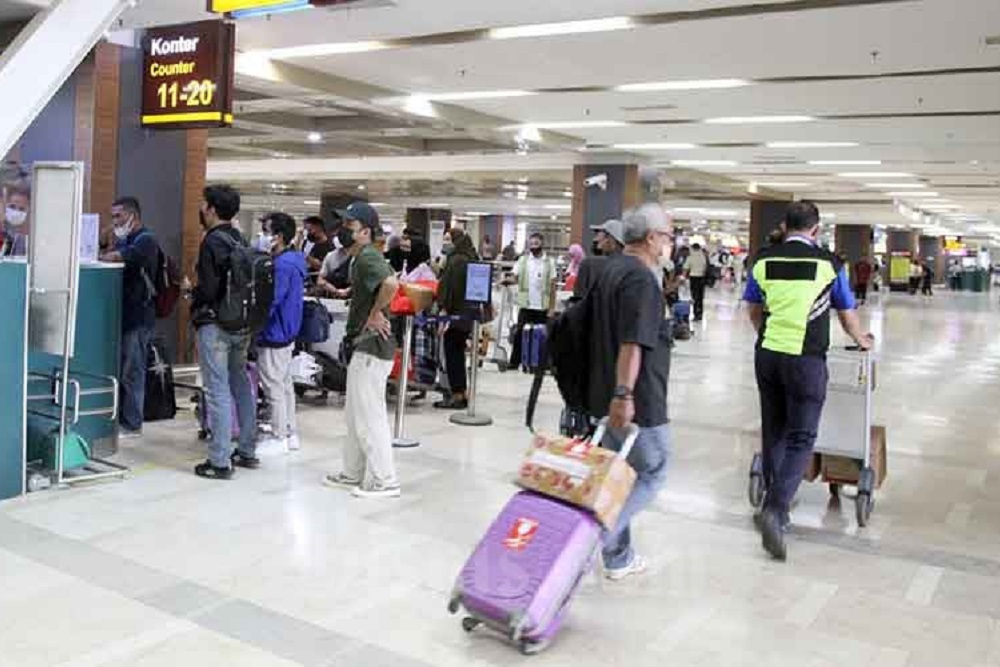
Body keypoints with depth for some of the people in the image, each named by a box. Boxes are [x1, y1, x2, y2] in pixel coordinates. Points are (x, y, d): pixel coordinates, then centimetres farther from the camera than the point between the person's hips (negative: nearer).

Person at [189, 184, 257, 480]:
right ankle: (247, 451, 24)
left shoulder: (212, 242, -14)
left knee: (218, 391, -5)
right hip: (243, 323, 8)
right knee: (241, 385, 15)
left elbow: (208, 289, -17)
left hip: (215, 324, -8)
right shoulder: (240, 239, 9)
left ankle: (220, 462, -1)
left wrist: (191, 292, 2)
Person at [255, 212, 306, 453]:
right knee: (285, 384, 16)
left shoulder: (282, 265, -21)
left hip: (274, 335, -10)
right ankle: (290, 434, 25)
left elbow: (269, 302, -23)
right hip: (287, 333, 10)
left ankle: (279, 438, 8)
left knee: (274, 388, -1)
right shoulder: (293, 260, 10)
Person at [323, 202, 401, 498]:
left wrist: (375, 313, -22)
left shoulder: (367, 256, -16)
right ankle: (353, 473, 28)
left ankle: (384, 481, 3)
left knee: (369, 415, -5)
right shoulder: (361, 258, 16)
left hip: (371, 346, -11)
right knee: (355, 414, 17)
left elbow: (391, 283, -34)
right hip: (362, 345, 11)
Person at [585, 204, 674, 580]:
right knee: (653, 473, 4)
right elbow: (632, 342, -26)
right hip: (637, 399, -10)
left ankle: (618, 557, 23)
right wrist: (623, 394, -30)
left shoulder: (610, 269, 13)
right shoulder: (641, 278, -17)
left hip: (606, 394, 10)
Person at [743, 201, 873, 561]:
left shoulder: (764, 261, 4)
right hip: (806, 359, -4)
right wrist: (862, 341, 32)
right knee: (801, 439, 0)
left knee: (773, 433, 16)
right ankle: (775, 510, -14)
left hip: (767, 354, 4)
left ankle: (774, 504, 26)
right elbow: (848, 317, 11)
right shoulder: (829, 264, -2)